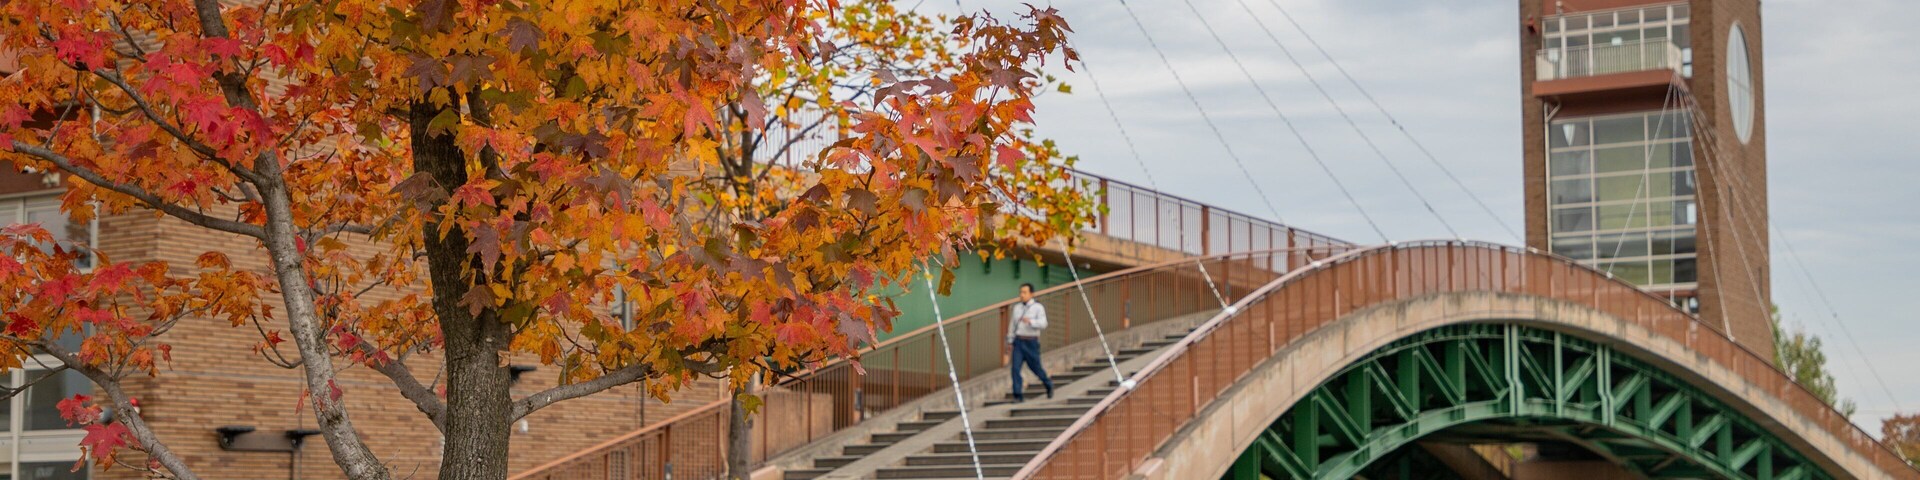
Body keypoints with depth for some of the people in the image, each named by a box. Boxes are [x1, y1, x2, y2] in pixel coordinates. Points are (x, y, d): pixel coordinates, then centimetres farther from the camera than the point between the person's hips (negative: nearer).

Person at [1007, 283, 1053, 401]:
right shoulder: (1017, 307, 9)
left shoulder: (1038, 307, -6)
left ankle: (1048, 384, 35)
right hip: (1018, 342, 3)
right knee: (1015, 367, -11)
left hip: (1031, 342, -3)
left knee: (1035, 367, 6)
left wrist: (1030, 321, -35)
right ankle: (1018, 395, -9)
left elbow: (1043, 324, -18)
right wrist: (1010, 341, 15)